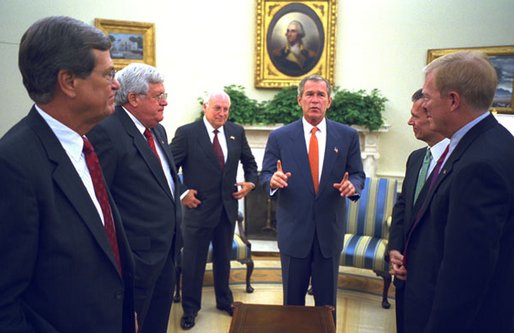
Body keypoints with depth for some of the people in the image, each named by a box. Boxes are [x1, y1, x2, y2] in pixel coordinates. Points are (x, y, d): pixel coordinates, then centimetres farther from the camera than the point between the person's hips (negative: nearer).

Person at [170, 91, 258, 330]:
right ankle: (190, 308, 29)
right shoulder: (187, 133, -11)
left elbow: (249, 162, 16)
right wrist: (181, 193, -12)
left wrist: (250, 182, 1)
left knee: (224, 258, 20)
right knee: (193, 261, 9)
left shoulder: (237, 132, 3)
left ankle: (224, 301, 40)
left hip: (228, 207, 4)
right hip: (198, 207, -4)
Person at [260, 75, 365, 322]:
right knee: (292, 301, 16)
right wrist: (273, 180, -23)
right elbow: (265, 176, 0)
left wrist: (352, 185, -19)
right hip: (293, 230, -1)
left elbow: (358, 175, 4)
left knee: (327, 301, 16)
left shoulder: (348, 136, 1)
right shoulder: (279, 137, -2)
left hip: (330, 230, 1)